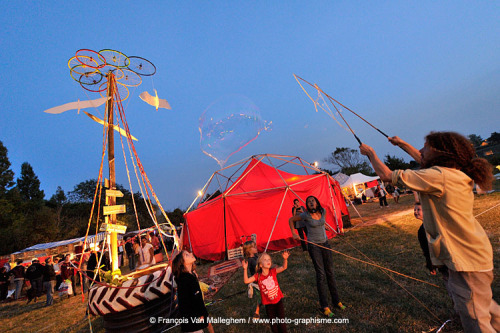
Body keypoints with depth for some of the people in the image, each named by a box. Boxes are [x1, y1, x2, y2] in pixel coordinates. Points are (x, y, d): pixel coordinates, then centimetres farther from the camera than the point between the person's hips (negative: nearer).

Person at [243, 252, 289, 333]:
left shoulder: (273, 271, -13)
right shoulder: (258, 276, -15)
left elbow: (284, 267, -23)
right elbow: (246, 281, -21)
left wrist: (285, 259, -42)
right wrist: (245, 269, -33)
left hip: (278, 300, 0)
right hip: (268, 304, 0)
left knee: (282, 322, 13)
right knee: (273, 323, 18)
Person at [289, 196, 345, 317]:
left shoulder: (323, 211, -2)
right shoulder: (306, 215, -15)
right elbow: (291, 220, -2)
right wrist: (294, 234, -2)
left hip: (325, 243, 5)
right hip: (313, 245, -5)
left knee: (330, 272, 12)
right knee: (321, 274, -2)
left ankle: (336, 300, 28)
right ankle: (324, 306, 10)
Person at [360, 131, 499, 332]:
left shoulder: (438, 176, -25)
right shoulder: (457, 174, 3)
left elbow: (386, 175, -22)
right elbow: (424, 161, 22)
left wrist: (370, 153, -6)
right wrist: (403, 144, 29)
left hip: (466, 261, -9)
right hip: (475, 254, 10)